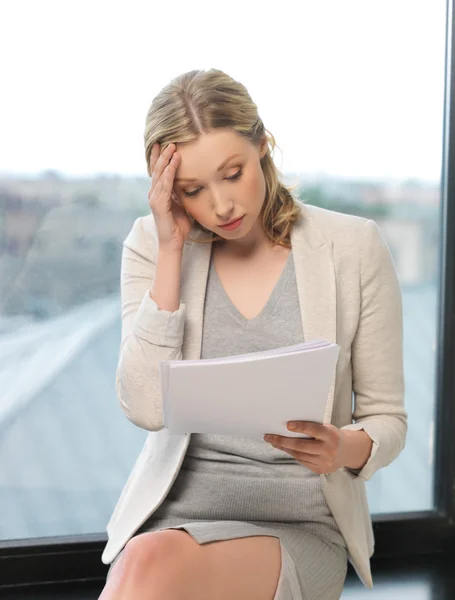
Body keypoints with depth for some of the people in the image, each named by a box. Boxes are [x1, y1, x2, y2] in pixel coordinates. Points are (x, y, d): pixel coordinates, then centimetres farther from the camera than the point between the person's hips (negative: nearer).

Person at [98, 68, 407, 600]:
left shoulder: (354, 247, -1)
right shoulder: (152, 244, 3)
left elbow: (386, 419, 5)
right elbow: (146, 408, -10)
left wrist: (344, 449, -19)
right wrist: (172, 249, -11)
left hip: (299, 524, -2)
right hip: (175, 510, 2)